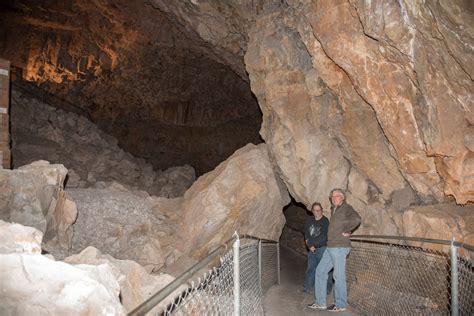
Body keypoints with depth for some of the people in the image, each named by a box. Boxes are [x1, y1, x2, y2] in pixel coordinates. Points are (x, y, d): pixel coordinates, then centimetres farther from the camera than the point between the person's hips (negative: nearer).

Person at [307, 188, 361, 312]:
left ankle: (341, 305, 10)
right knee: (320, 271, 10)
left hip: (340, 247, -9)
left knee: (339, 276, -2)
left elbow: (356, 219, -27)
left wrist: (346, 231, -17)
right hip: (331, 247, 9)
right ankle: (320, 302, 16)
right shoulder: (334, 210, 19)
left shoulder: (346, 208, -8)